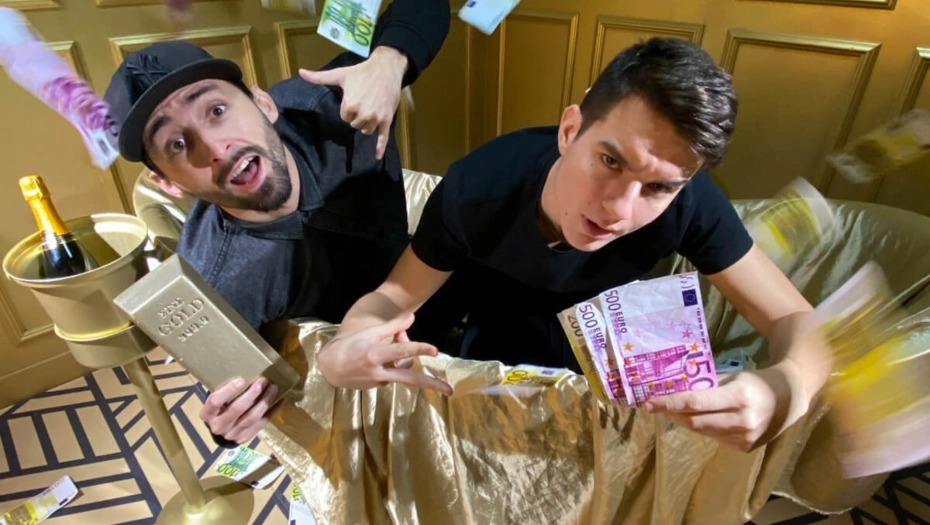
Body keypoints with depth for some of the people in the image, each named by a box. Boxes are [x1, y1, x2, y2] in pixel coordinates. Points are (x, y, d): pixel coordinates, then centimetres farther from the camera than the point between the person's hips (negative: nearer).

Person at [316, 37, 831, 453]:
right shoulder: (478, 189, -35)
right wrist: (342, 348, -48)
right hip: (498, 311, 0)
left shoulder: (688, 203, -33)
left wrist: (785, 386, -51)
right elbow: (394, 295, -24)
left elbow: (795, 321, -27)